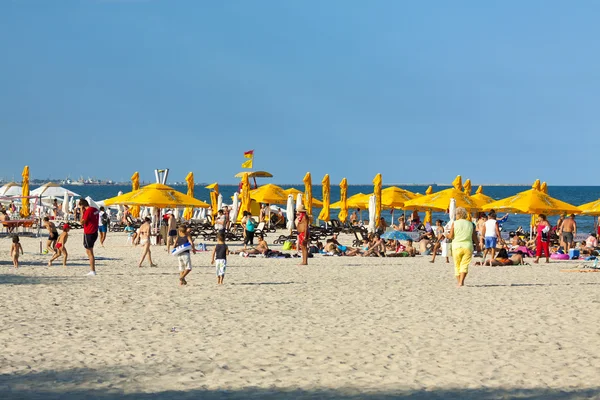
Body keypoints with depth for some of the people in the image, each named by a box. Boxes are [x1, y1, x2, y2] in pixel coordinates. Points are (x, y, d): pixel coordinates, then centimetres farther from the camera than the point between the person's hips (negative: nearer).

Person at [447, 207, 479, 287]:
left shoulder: (454, 224, -4)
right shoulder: (470, 224, 5)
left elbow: (451, 236, -7)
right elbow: (474, 237, 8)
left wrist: (447, 235, 16)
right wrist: (477, 245, 24)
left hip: (457, 247, -1)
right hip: (468, 247, 1)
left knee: (457, 265, 13)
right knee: (464, 265, -1)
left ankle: (458, 281, 20)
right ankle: (461, 282, -18)